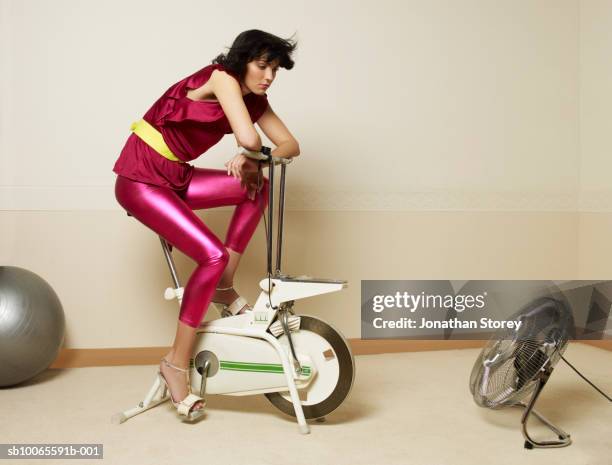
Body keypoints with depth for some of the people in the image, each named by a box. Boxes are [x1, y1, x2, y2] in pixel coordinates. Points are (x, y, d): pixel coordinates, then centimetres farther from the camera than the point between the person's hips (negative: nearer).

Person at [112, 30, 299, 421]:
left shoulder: (255, 100, 6)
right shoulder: (222, 78, -18)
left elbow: (291, 145, 3)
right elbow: (248, 138, -32)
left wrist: (251, 159, -16)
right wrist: (253, 156, -8)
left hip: (175, 178, 8)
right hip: (140, 180, -8)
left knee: (258, 187, -5)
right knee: (214, 255, -19)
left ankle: (224, 287, 4)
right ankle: (176, 364, -6)